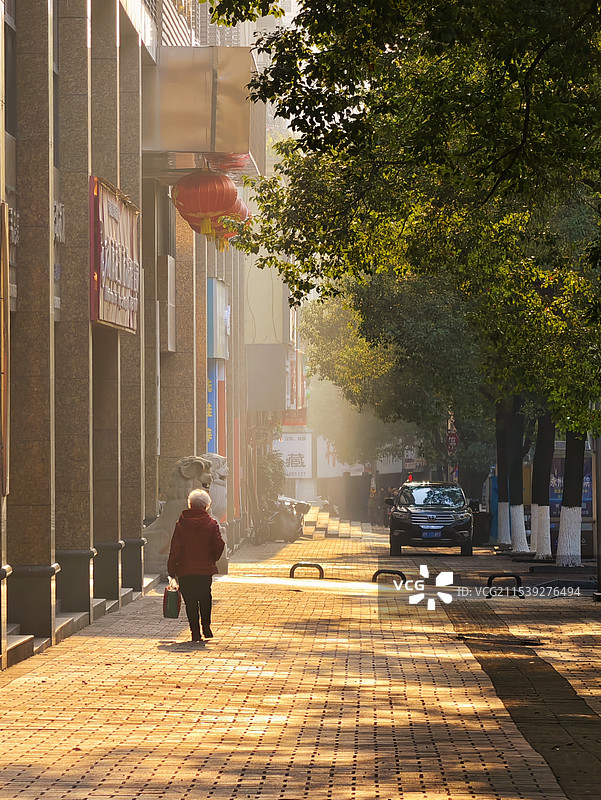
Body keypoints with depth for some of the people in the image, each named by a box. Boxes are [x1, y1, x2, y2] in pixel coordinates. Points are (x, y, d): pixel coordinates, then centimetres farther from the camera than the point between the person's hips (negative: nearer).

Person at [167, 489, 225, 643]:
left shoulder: (181, 523, -4)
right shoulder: (211, 523, -3)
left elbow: (175, 548, -4)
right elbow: (219, 545, -6)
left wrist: (172, 570, 2)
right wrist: (212, 559, 14)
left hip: (185, 570, -1)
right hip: (205, 569, 1)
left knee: (190, 601, 3)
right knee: (205, 598, 19)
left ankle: (195, 632, 0)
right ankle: (206, 626, 10)